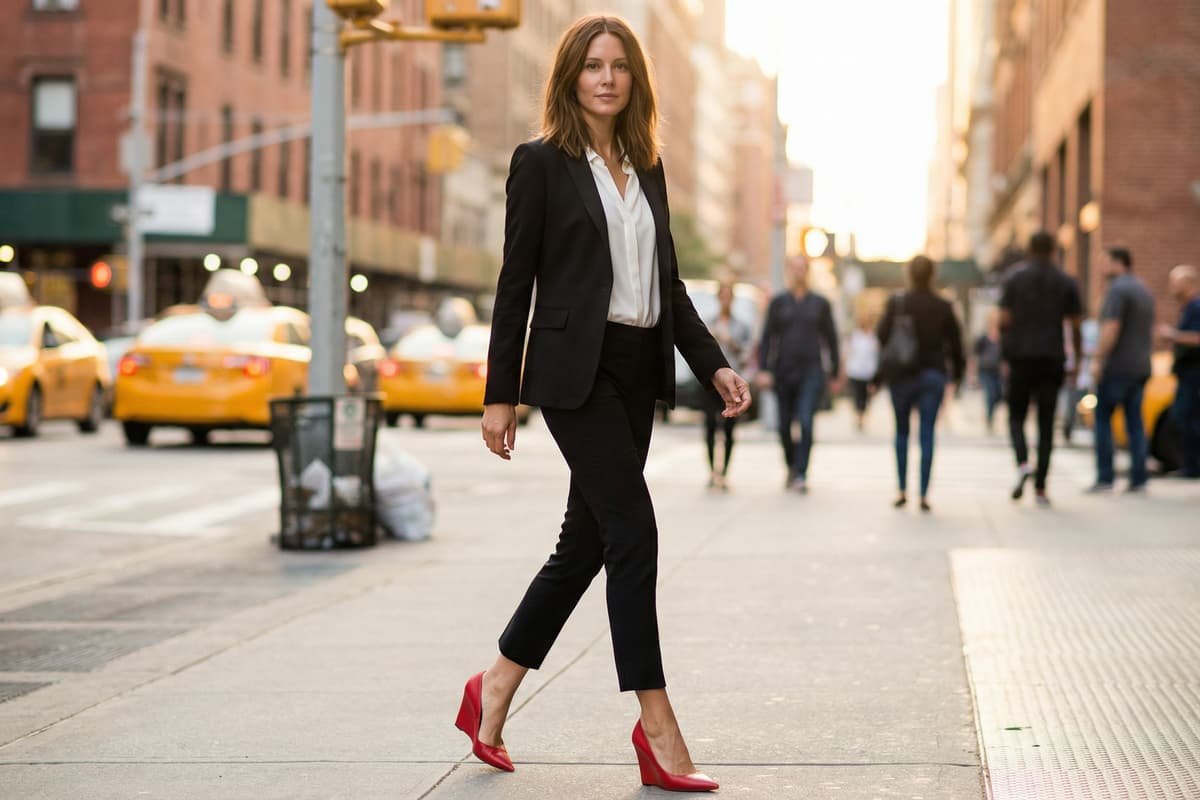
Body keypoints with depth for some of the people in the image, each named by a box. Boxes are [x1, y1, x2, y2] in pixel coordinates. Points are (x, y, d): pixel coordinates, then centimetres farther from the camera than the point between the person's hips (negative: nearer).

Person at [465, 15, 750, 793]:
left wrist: (715, 365, 5)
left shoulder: (647, 168, 14)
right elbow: (516, 282, -4)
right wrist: (500, 394, -6)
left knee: (587, 541, 10)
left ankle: (495, 693, 24)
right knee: (634, 531, -12)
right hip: (575, 369, -7)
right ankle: (657, 726, -8)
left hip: (637, 370, 7)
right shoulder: (542, 163, -3)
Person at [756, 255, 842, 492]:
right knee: (784, 426, 8)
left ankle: (800, 476, -15)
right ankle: (791, 466, 33)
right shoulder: (779, 302, 6)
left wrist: (836, 375, 10)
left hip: (811, 371, -1)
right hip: (783, 371, 2)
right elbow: (767, 337, 3)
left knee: (806, 422, -16)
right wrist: (763, 370, -7)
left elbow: (831, 339, 10)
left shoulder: (820, 303, 5)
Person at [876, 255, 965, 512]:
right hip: (934, 375, 0)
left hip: (902, 375, 0)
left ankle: (902, 491, 8)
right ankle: (924, 495, -3)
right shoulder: (943, 307, -1)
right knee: (927, 434, 1)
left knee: (901, 431, 13)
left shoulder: (897, 303, -5)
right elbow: (955, 343, 4)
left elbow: (882, 336, -5)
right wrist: (957, 373, 15)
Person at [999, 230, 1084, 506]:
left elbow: (1004, 320, -5)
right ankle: (1041, 488, 1)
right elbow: (1075, 325, 1)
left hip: (1021, 359, -1)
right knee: (1046, 424, 5)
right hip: (1052, 359, 1)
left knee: (1016, 416, 13)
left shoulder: (1014, 279, 0)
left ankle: (1023, 463, -15)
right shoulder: (1066, 282, 3)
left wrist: (1004, 354, 6)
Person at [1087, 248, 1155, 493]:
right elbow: (1150, 333, 22)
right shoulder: (1144, 291, 17)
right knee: (1135, 421, 6)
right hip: (1140, 367, 8)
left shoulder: (1117, 290, -12)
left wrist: (1097, 360, -18)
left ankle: (1105, 477, -6)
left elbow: (1111, 329, -20)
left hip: (1117, 367, -8)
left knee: (1103, 419, -2)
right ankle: (1138, 479, 1)